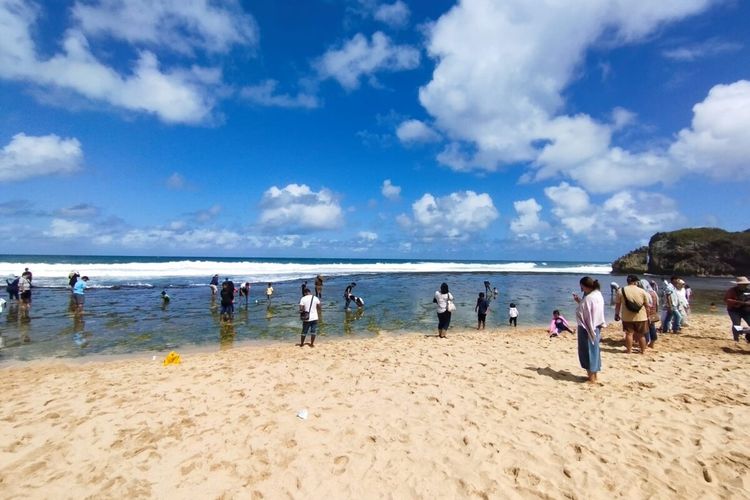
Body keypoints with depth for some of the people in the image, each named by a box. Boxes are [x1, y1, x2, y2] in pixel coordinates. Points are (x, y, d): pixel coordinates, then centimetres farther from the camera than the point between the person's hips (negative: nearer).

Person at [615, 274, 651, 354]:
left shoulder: (621, 291, -5)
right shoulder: (642, 291, -5)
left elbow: (617, 304, 0)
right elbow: (647, 305, 0)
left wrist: (617, 314, 10)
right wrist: (648, 315, 12)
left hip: (627, 317, 0)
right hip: (641, 317, 0)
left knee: (629, 333, 7)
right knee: (641, 335, 12)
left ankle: (629, 350, 13)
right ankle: (643, 350, 23)